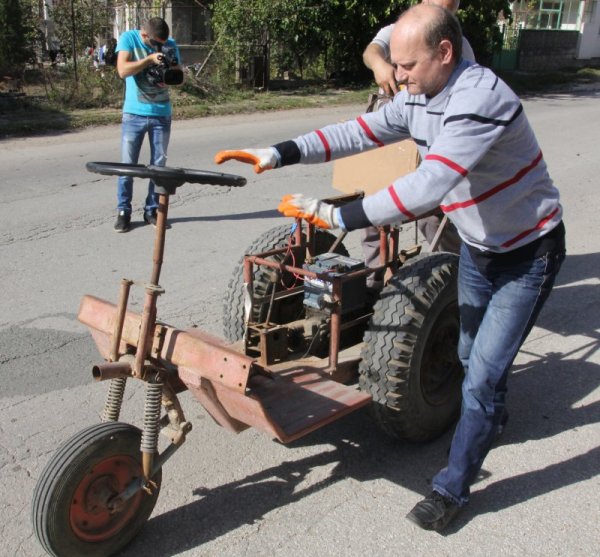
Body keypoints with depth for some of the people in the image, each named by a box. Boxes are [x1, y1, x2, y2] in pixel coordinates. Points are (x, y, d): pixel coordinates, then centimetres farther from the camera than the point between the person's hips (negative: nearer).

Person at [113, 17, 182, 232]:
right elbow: (122, 70, -16)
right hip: (134, 114, -2)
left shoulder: (170, 45, 1)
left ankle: (152, 210, 17)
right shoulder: (129, 38, -5)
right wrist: (150, 58, -24)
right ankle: (123, 211, 10)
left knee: (159, 165, 6)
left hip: (162, 114, 3)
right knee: (127, 164, -1)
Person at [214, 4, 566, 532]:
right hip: (477, 246, 8)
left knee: (483, 374, -7)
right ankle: (491, 416, 52)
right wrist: (278, 154, -17)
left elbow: (428, 186, -42)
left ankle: (452, 489, 9)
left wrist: (338, 216, -43)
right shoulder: (417, 98, -6)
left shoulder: (481, 99, -33)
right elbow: (359, 133, -6)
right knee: (471, 355, 21)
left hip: (528, 252, -8)